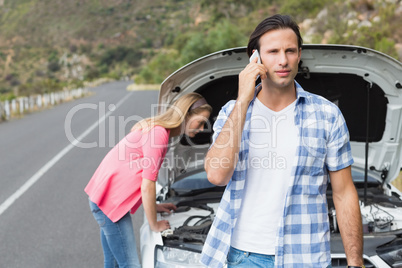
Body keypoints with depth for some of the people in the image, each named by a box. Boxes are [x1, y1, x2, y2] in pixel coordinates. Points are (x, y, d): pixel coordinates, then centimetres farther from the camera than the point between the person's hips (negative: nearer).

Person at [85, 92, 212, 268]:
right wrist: (154, 225, -6)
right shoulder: (159, 134, -20)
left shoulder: (155, 128, 10)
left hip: (104, 198, 10)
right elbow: (147, 187, -18)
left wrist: (153, 206, 19)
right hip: (110, 202, -10)